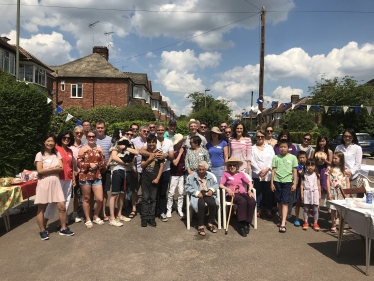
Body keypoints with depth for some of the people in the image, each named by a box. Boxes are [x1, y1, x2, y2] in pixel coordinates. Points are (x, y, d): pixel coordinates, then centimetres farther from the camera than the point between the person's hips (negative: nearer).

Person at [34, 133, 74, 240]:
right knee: (41, 208, 6)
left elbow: (61, 168, -1)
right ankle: (42, 231, 21)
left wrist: (48, 169, -10)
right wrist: (54, 169, -8)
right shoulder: (40, 154, -3)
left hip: (56, 183, 3)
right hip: (44, 184, -3)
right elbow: (40, 171, -13)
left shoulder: (57, 154, 9)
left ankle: (63, 228, 15)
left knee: (62, 206, 1)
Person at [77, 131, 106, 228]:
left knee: (100, 199, 0)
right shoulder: (82, 149, -2)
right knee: (87, 199, 9)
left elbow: (103, 163, 8)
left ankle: (96, 217, 25)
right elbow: (79, 163, -7)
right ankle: (88, 219, 24)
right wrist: (89, 164, -16)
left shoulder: (99, 149, 8)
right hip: (85, 177, -3)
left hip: (97, 176, 3)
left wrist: (97, 165, -9)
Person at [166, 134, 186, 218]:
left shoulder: (184, 150, 1)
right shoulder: (173, 151, -13)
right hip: (174, 174, -4)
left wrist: (186, 166, 2)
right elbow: (175, 163, -21)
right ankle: (169, 210, 11)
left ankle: (180, 209, 18)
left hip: (182, 174, 4)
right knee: (171, 192, -1)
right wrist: (180, 153, -19)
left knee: (181, 192, 7)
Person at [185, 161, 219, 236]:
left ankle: (210, 224, -8)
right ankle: (200, 226, -22)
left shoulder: (211, 175, 13)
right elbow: (187, 187, -4)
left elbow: (216, 184, 13)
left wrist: (211, 189, -9)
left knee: (213, 203, -29)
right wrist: (197, 192, -17)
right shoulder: (192, 176, 3)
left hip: (207, 194, 3)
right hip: (197, 195, -3)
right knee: (201, 204, -35)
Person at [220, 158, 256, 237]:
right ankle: (241, 225, -27)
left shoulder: (241, 174, 21)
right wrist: (227, 189, -16)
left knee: (252, 201, -29)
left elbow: (249, 183, 19)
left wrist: (249, 190, 0)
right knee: (243, 201, -35)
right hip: (232, 194, -3)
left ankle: (247, 223, -19)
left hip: (243, 192, 4)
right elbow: (221, 185, 2)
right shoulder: (226, 173, 12)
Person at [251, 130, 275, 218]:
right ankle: (258, 210, 15)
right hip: (257, 174, 0)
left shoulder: (269, 147, 9)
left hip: (268, 174, 1)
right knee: (258, 192, 4)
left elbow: (272, 160, 1)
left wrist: (266, 169, -12)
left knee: (268, 193, 4)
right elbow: (252, 161, -3)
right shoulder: (253, 148, 5)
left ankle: (269, 210, 15)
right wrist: (259, 171, -10)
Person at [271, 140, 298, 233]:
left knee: (285, 202, -6)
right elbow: (273, 171, 5)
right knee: (279, 202, 12)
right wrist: (272, 183, 3)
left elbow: (294, 171, 4)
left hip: (287, 181, -2)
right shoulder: (276, 157, 4)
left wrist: (294, 183, 0)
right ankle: (282, 219, 29)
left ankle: (283, 224, -7)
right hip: (277, 181, 2)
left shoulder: (292, 157, 1)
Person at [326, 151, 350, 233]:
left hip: (343, 192, 1)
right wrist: (329, 193, -8)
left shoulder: (345, 170, 2)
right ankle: (333, 225, 14)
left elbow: (348, 183, 5)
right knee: (333, 209, 3)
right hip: (333, 192, 0)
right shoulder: (330, 169, 0)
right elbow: (328, 181, -2)